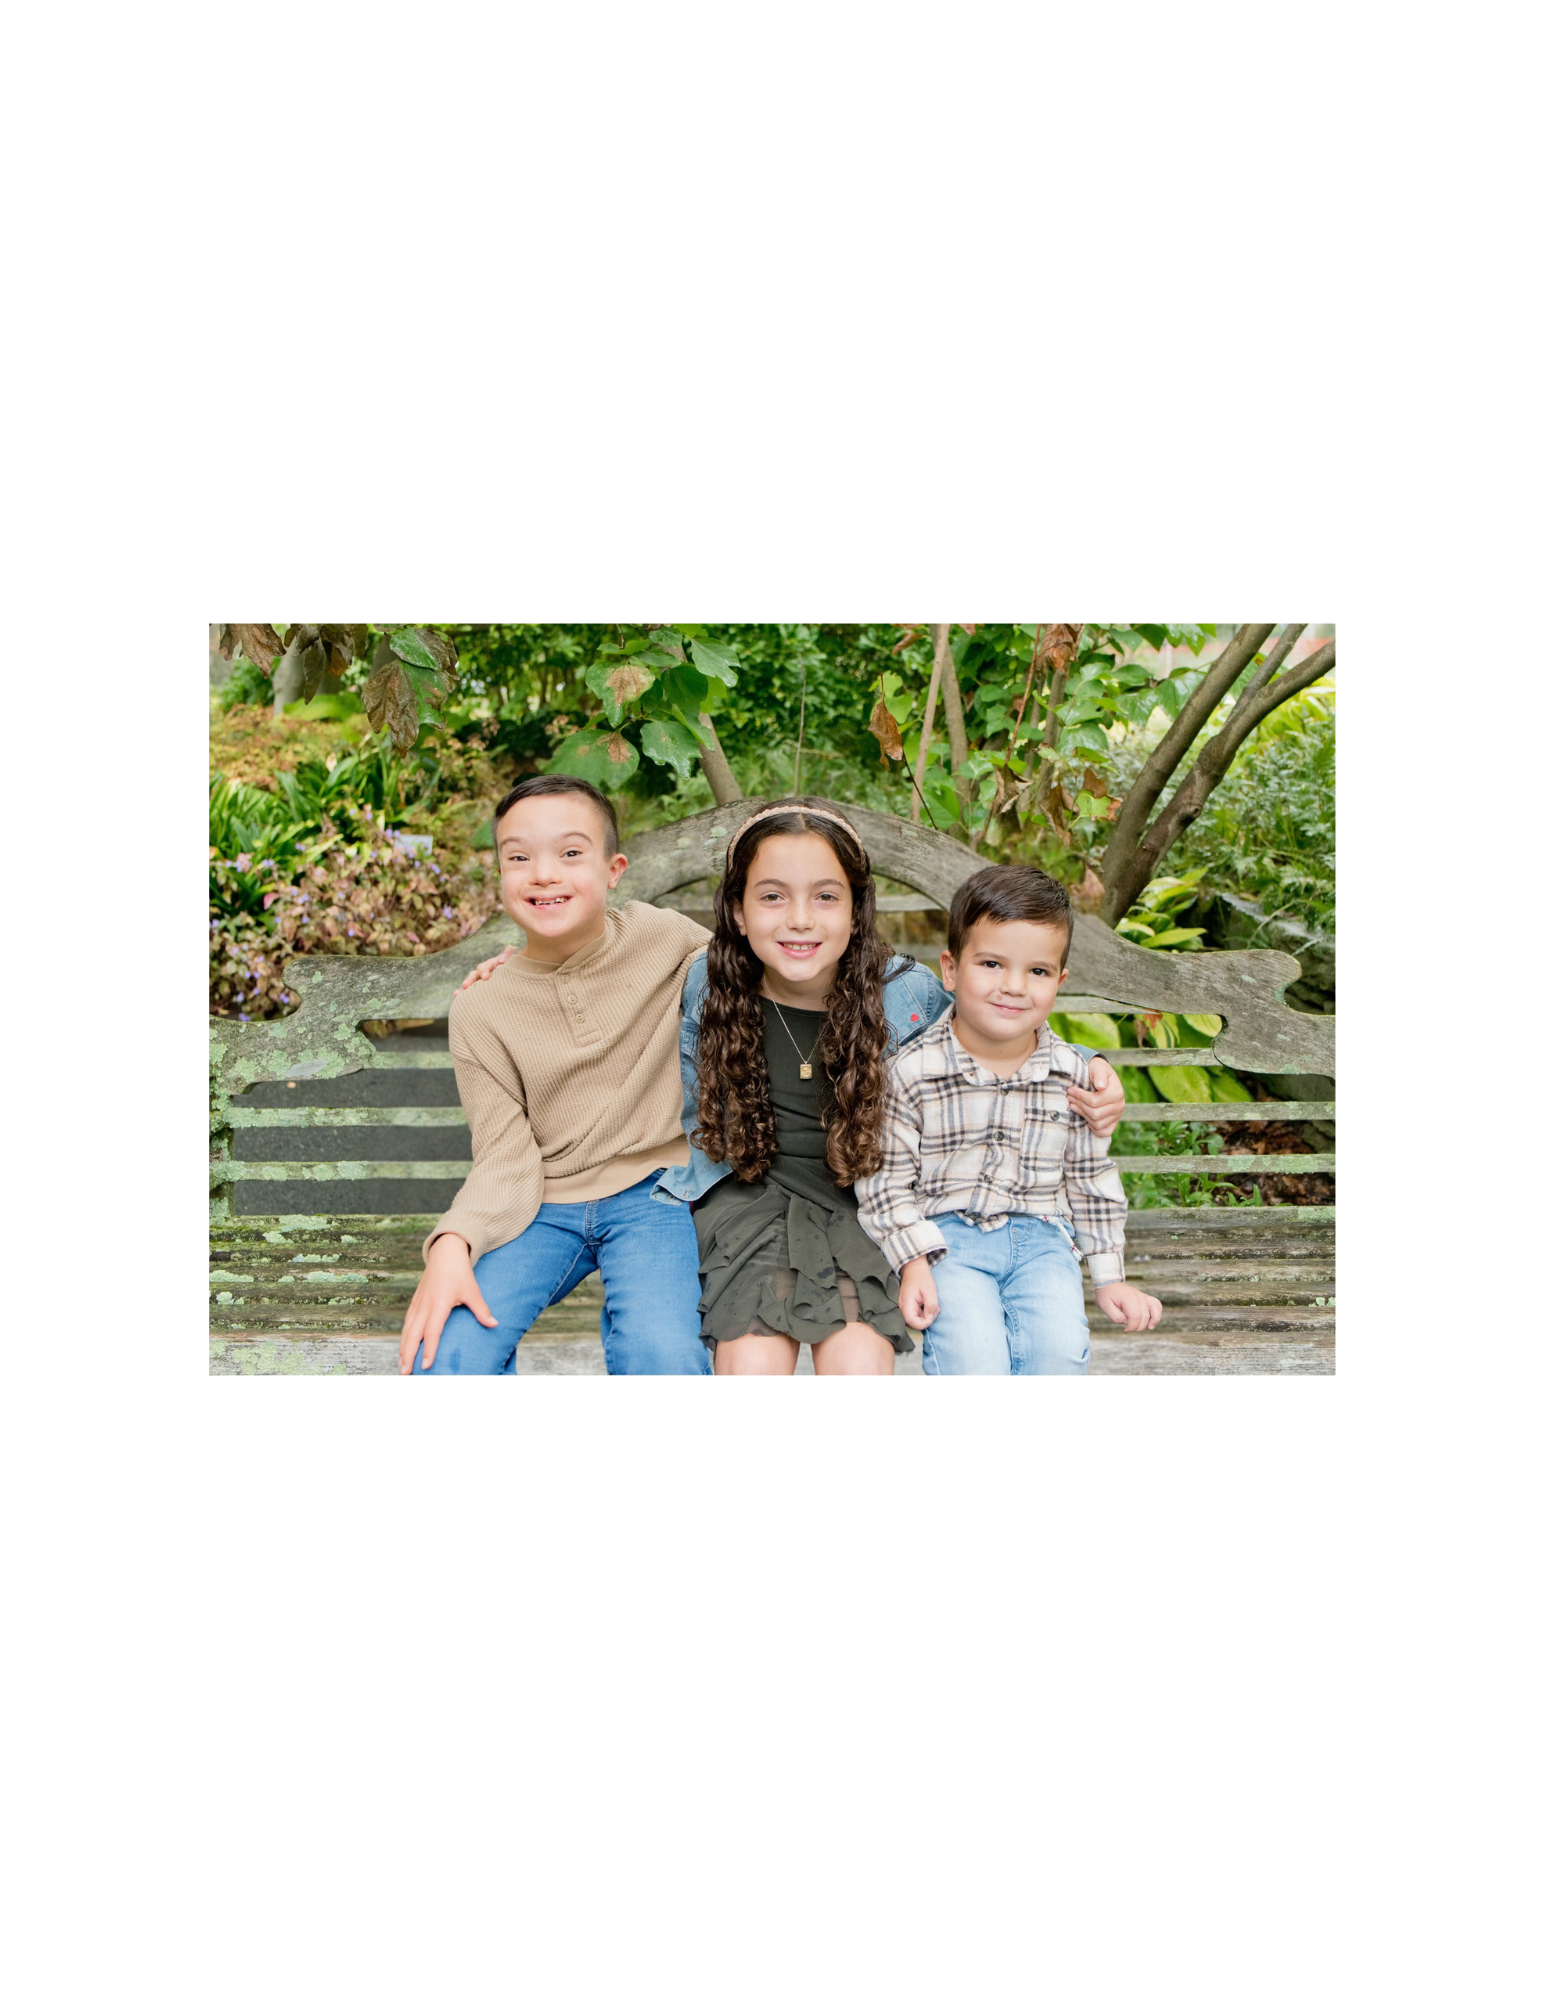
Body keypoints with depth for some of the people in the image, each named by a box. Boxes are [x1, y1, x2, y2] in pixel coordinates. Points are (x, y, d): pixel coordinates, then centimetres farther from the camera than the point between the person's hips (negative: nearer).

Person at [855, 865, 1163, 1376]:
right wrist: (912, 1262, -14)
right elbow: (885, 1177, -4)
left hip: (1040, 1237, 3)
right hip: (948, 1235, -2)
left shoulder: (1073, 1074, 1)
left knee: (1061, 1348, -22)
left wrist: (1109, 1277, 12)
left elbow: (1091, 1179, 11)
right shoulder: (912, 1072, -9)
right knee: (973, 1355, -25)